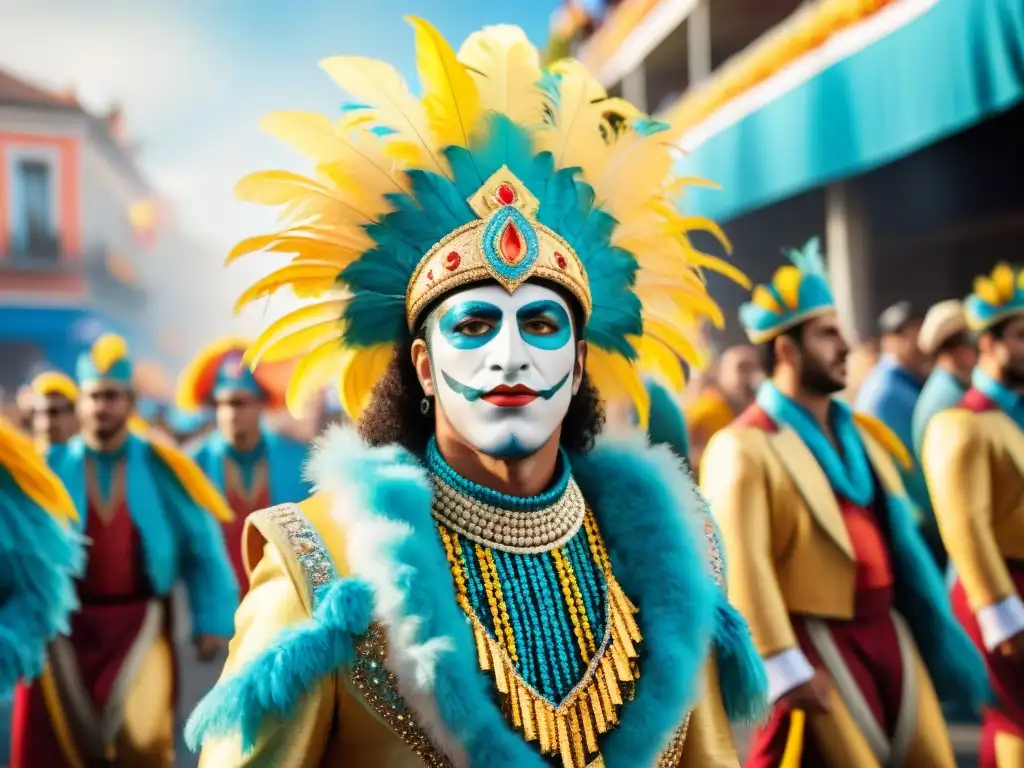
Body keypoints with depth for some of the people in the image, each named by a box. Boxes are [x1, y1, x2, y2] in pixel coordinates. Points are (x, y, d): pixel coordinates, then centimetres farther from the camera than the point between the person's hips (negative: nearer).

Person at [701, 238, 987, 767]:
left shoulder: (858, 430, 12)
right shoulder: (744, 447, -13)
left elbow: (898, 536, 14)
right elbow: (743, 564, -19)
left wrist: (943, 638, 13)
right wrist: (784, 667, -22)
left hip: (889, 631, 8)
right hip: (817, 645, -7)